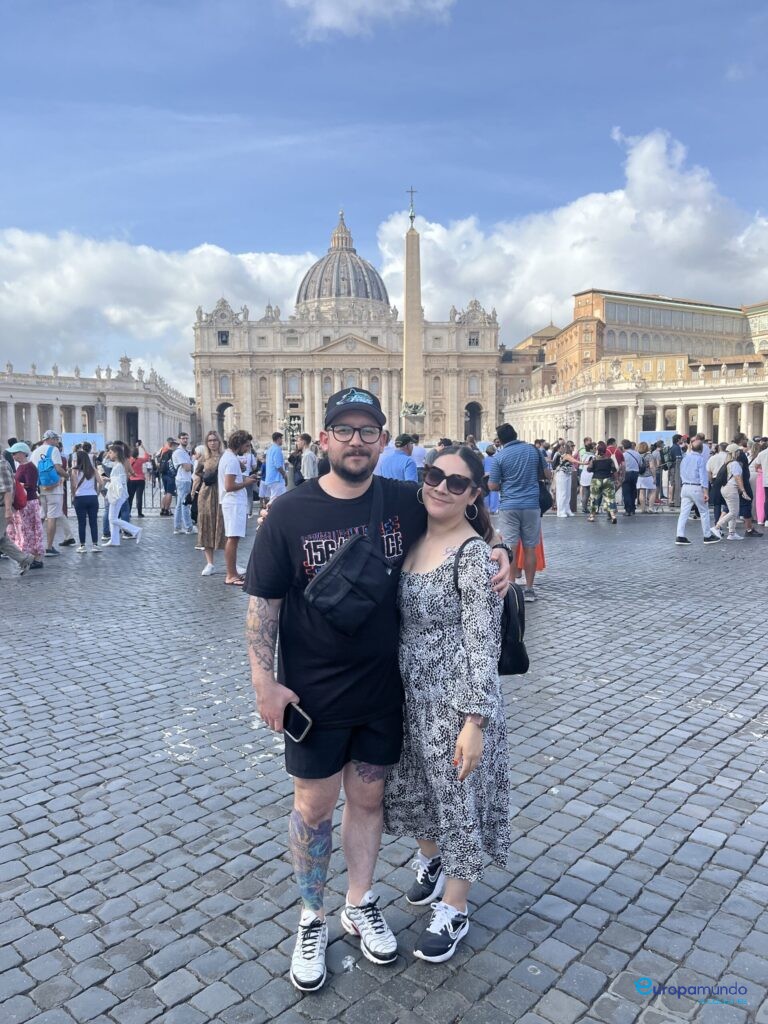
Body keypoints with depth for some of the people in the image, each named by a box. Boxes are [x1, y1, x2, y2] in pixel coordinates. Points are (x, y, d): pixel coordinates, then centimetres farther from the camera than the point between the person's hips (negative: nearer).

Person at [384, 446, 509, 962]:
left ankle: (454, 911, 34)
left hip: (455, 699, -7)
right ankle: (430, 861, 54)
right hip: (408, 692, 7)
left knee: (459, 798, 11)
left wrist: (475, 722, -22)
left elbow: (483, 643, -20)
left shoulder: (472, 552, -19)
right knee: (415, 786, 24)